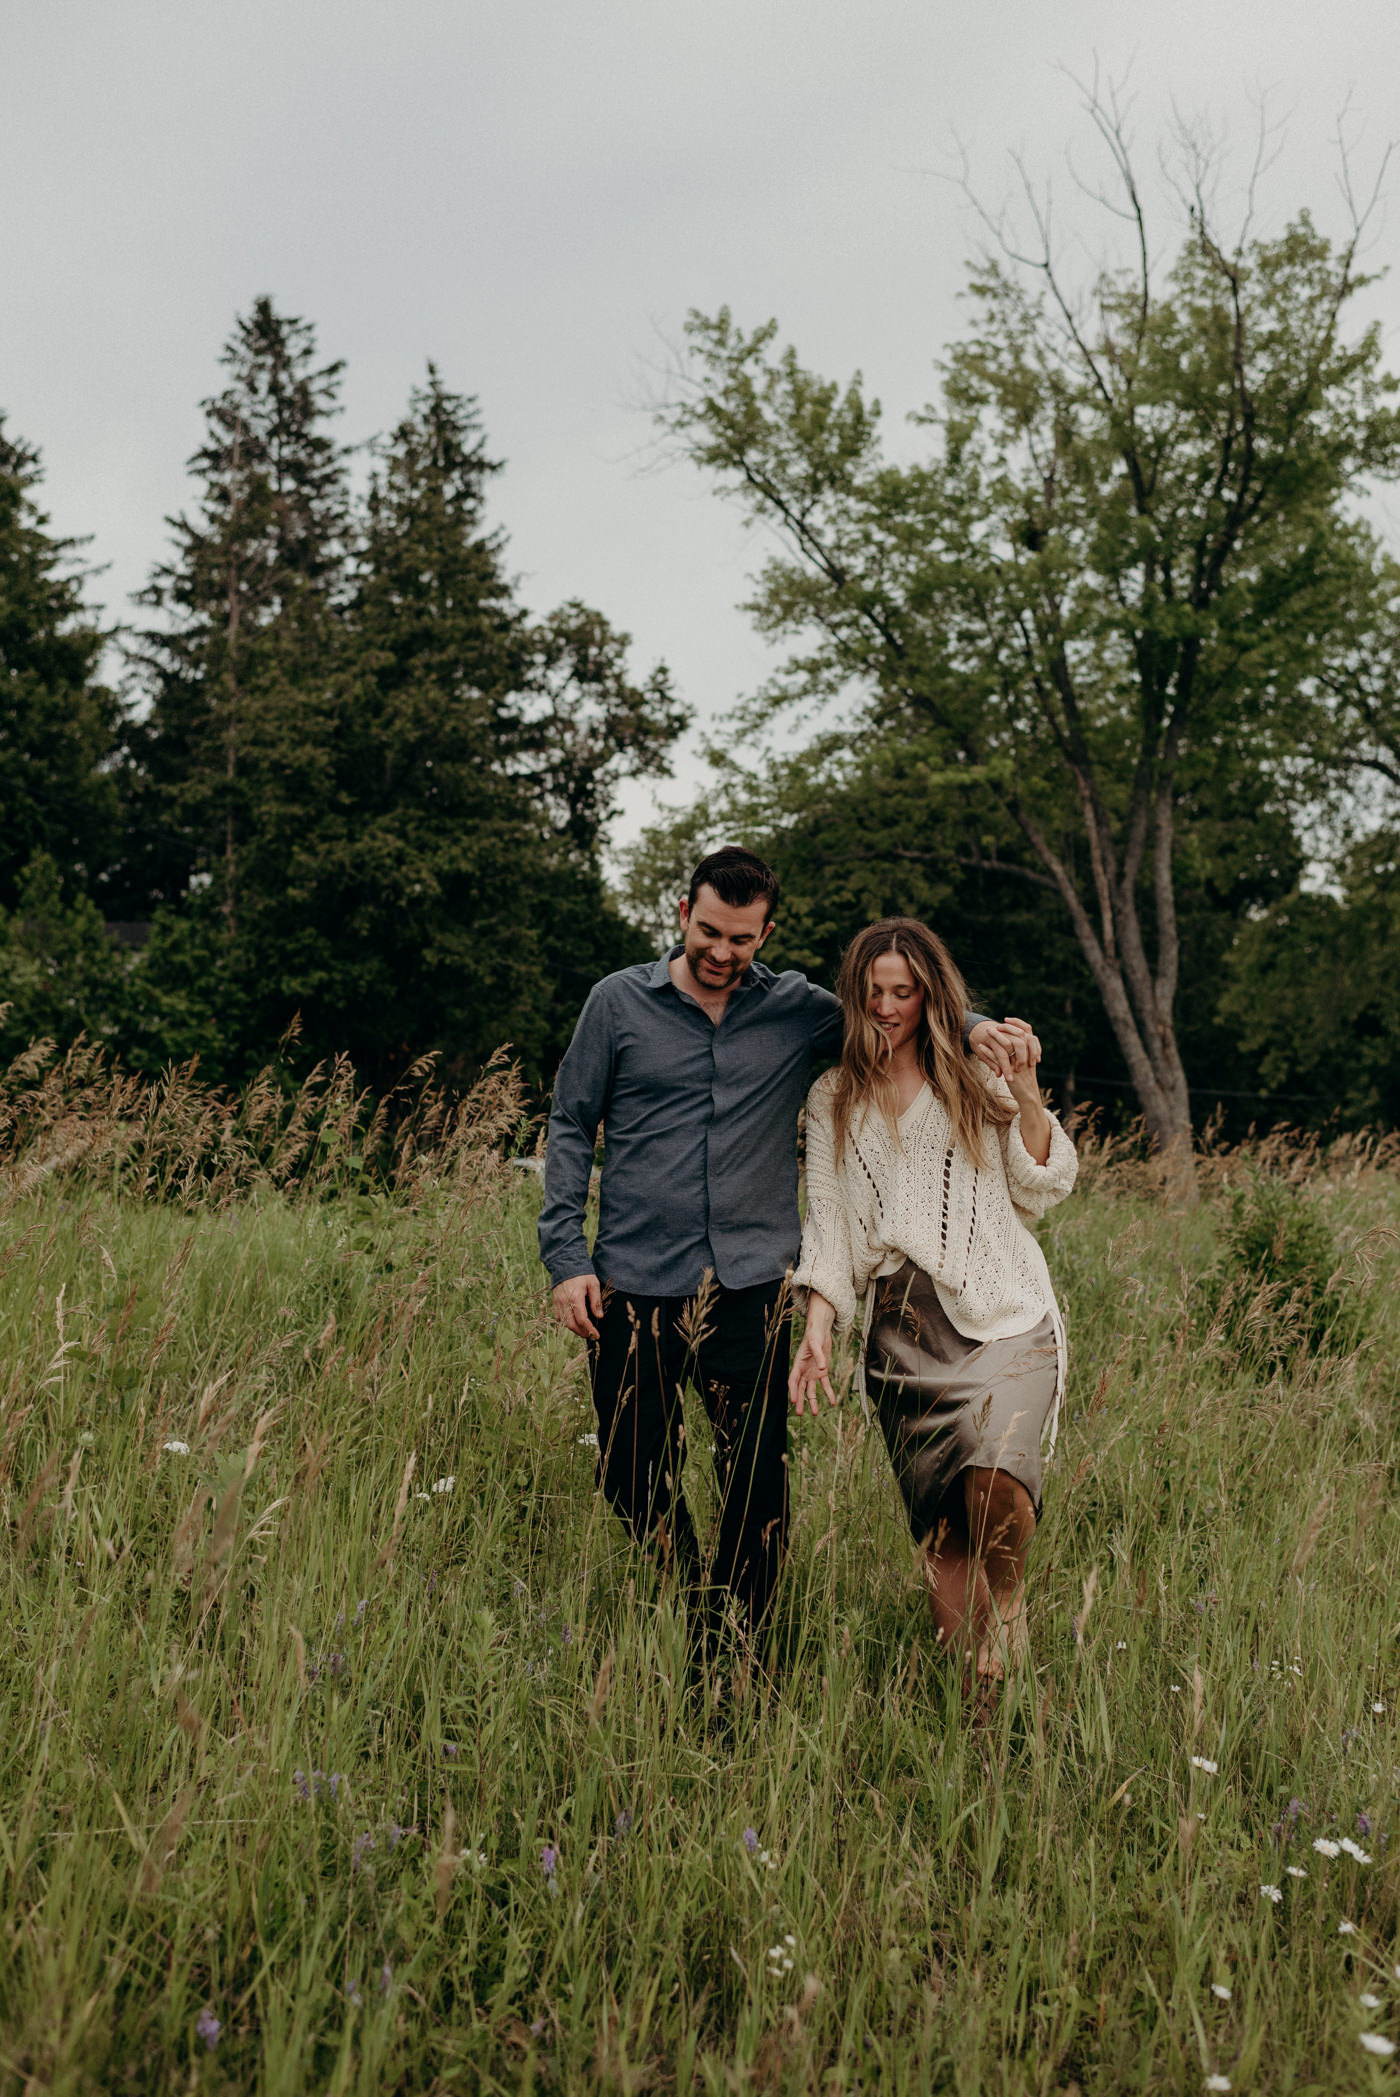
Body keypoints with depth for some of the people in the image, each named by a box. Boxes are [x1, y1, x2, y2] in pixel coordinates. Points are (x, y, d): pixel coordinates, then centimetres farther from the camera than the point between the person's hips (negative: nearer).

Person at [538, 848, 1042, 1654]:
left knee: (758, 1493, 1)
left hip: (751, 1286, 0)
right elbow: (572, 1128, 7)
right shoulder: (619, 1001, 3)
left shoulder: (798, 1009, 5)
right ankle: (686, 1589, 37)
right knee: (634, 1479, 7)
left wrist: (975, 1027, -14)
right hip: (634, 1286, 0)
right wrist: (567, 1256, -1)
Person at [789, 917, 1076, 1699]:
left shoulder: (978, 1077, 11)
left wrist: (1026, 1093, -6)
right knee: (939, 1531, -1)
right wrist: (818, 1329, 3)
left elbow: (1044, 1190, 5)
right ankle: (980, 1698, 11)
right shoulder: (834, 1099, 16)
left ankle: (1010, 1621, 1)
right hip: (902, 1326, 2)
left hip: (1004, 1312, -2)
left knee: (995, 1478, -26)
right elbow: (828, 1223, 14)